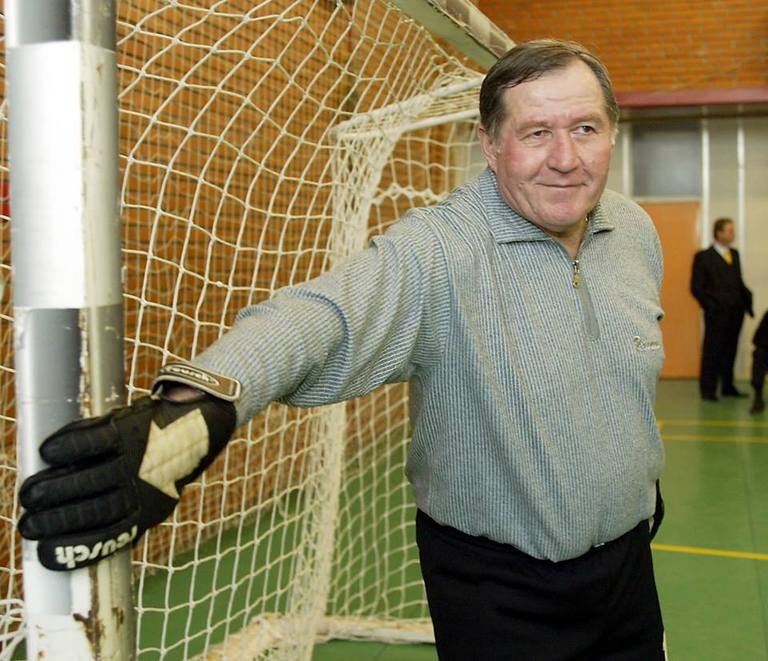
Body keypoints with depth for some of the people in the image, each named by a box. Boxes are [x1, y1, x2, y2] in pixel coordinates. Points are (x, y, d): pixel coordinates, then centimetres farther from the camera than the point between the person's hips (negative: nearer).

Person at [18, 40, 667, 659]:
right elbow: (324, 317, -42)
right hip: (496, 587, -5)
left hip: (629, 560, 6)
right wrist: (195, 405, -61)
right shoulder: (436, 251, -23)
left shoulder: (636, 230, -1)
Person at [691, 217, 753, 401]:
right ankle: (707, 390, 4)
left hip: (735, 312, 6)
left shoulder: (734, 254, 15)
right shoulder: (703, 257, -3)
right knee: (712, 351, -2)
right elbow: (696, 287, -4)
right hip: (716, 314, -6)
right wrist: (711, 306, -10)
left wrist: (747, 298, 3)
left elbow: (739, 282, 18)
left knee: (730, 351, 11)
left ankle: (728, 387, 19)